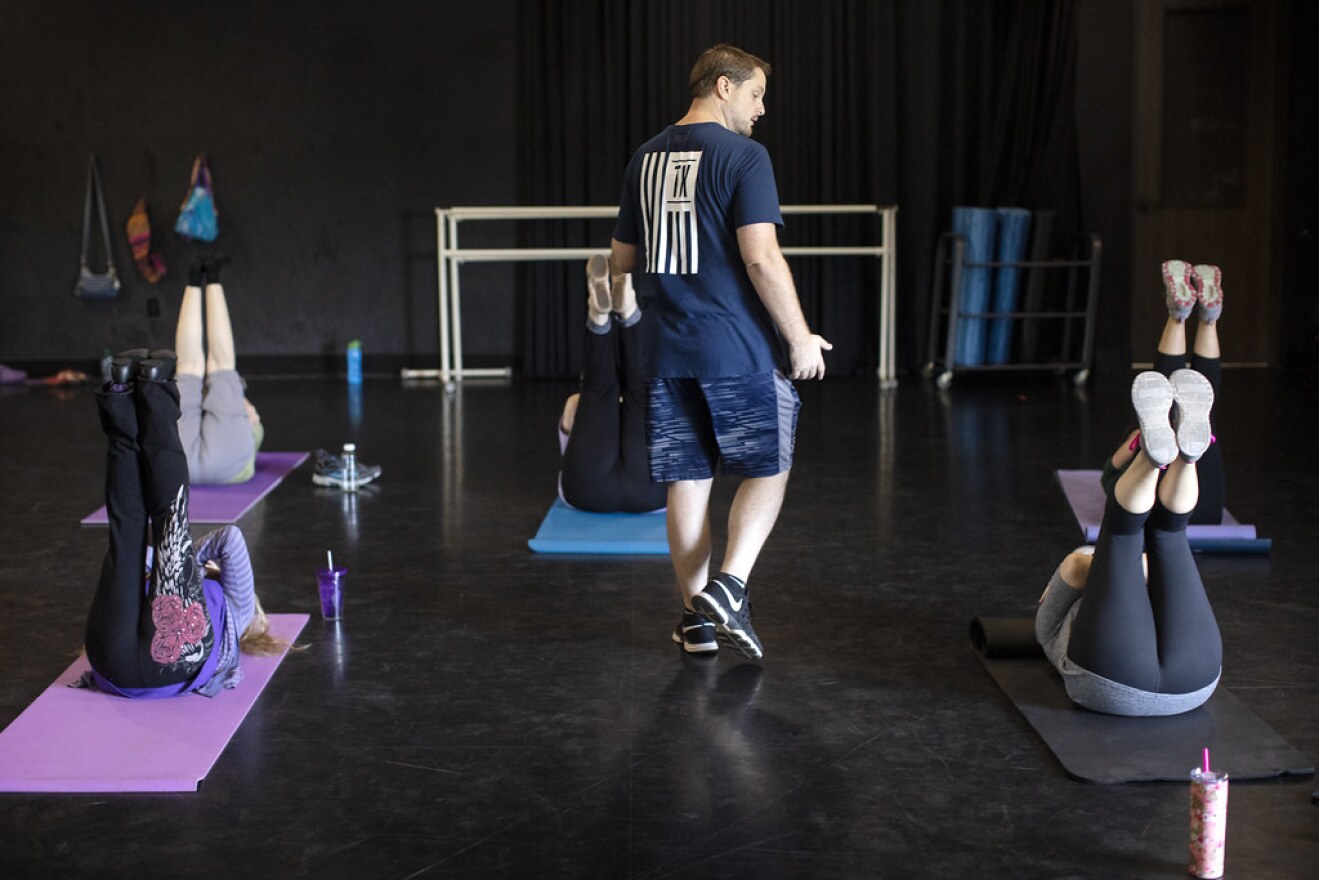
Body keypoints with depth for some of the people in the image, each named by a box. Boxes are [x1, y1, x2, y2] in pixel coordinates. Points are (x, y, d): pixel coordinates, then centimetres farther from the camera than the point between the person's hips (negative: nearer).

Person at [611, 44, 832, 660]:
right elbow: (761, 257, -17)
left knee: (688, 479, 11)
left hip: (666, 350, 6)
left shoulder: (644, 158, 11)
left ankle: (695, 615, 17)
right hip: (738, 350, -6)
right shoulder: (742, 155, -10)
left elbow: (623, 259, 17)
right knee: (767, 470, 9)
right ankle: (728, 586, -5)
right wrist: (801, 337, -9)